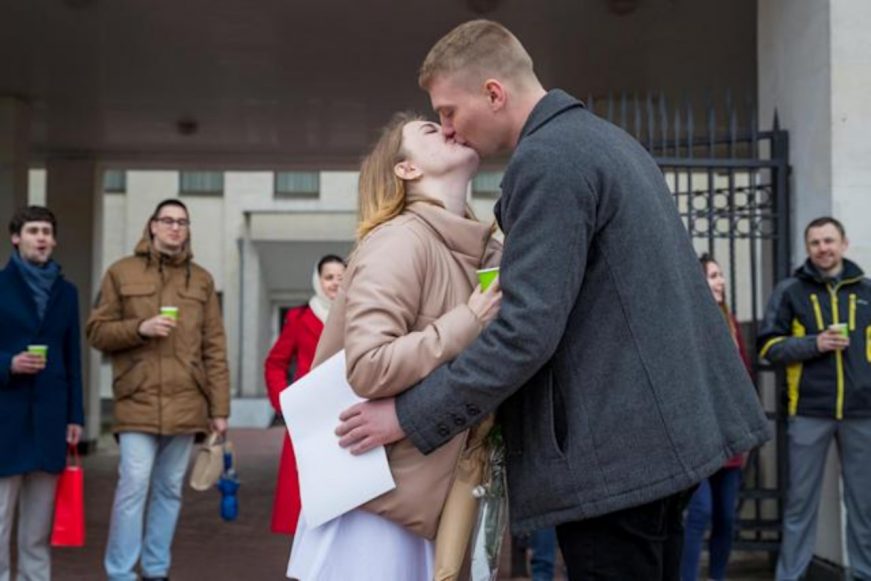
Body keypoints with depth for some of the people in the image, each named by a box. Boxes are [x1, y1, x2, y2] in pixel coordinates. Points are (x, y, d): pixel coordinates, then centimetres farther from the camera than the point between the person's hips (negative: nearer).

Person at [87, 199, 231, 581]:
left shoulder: (202, 280, 11)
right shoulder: (121, 273, 5)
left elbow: (214, 349, 8)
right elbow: (97, 331, 5)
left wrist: (219, 407, 3)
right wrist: (139, 328, -14)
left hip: (186, 405, 3)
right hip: (137, 402, -3)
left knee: (169, 490, 9)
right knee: (133, 486, -8)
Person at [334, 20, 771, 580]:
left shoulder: (546, 160, -16)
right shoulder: (605, 137, 16)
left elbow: (526, 330, -22)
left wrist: (408, 415, -15)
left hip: (616, 450, -10)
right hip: (664, 427, 10)